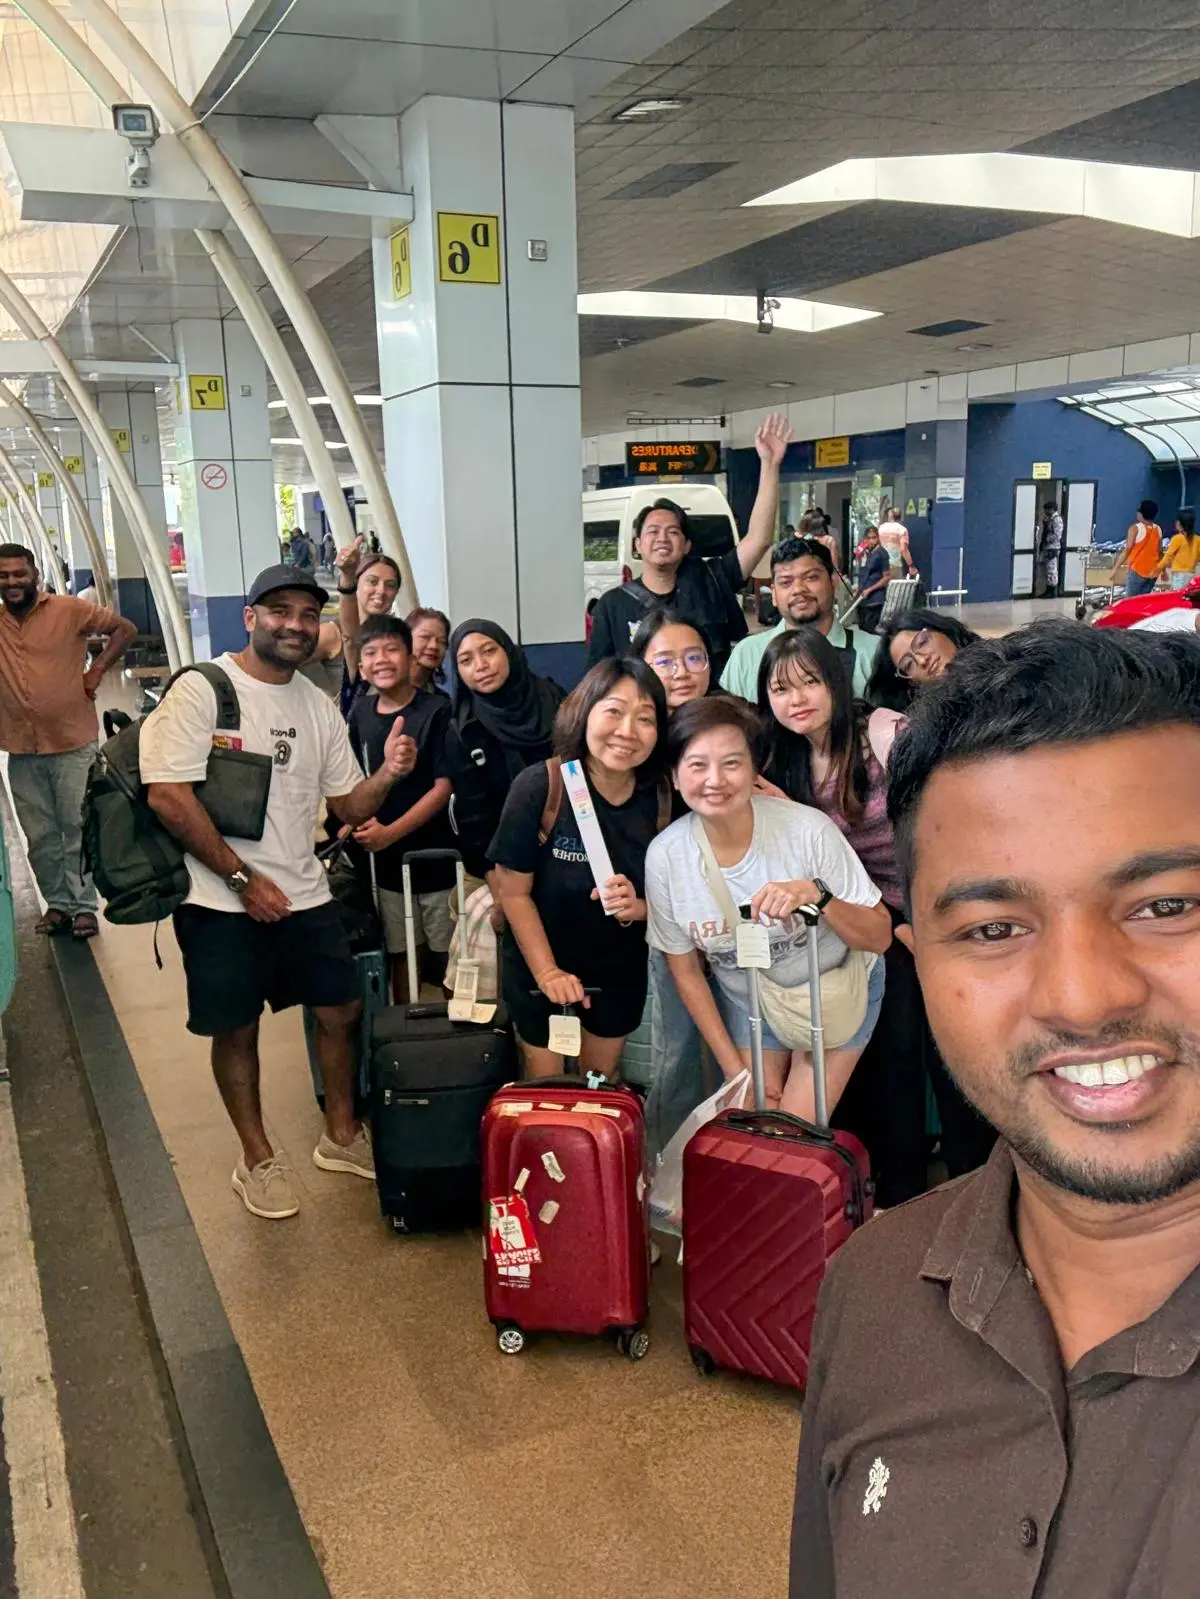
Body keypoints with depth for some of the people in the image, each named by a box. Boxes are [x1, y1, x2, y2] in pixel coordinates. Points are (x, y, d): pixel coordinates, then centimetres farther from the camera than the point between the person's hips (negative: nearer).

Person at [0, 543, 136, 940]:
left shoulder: (69, 609, -5)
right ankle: (57, 902, 22)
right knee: (40, 835, 10)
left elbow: (124, 628, 1)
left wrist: (97, 671, -6)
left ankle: (83, 905, 11)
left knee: (78, 828, 2)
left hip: (73, 744, -4)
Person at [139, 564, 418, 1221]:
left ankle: (341, 1136, 33)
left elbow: (346, 804, 10)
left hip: (303, 894, 6)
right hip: (221, 900, -5)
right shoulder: (201, 689, -11)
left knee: (341, 1010, 12)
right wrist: (242, 877, -16)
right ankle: (257, 1160, 27)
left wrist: (386, 775, -12)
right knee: (236, 1029, 7)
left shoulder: (319, 707, 8)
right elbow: (168, 796, -17)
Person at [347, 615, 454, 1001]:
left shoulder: (436, 711, -10)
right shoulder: (360, 715, 4)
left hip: (438, 856, -4)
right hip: (388, 861, 4)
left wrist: (390, 832, -17)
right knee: (402, 955, 14)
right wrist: (360, 822, -4)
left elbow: (444, 786, -13)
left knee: (448, 956, 4)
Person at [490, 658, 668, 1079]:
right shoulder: (541, 786, -23)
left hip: (620, 972, 3)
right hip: (538, 969, -3)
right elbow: (514, 892, -17)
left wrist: (637, 907, -24)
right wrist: (547, 972, -19)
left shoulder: (659, 799, -13)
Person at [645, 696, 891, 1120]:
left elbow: (879, 938, -19)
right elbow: (686, 972, -5)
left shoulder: (808, 830, -27)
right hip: (746, 1002, 2)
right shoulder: (664, 857, -19)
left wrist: (816, 894, -38)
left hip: (835, 991, -2)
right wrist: (735, 1069, -4)